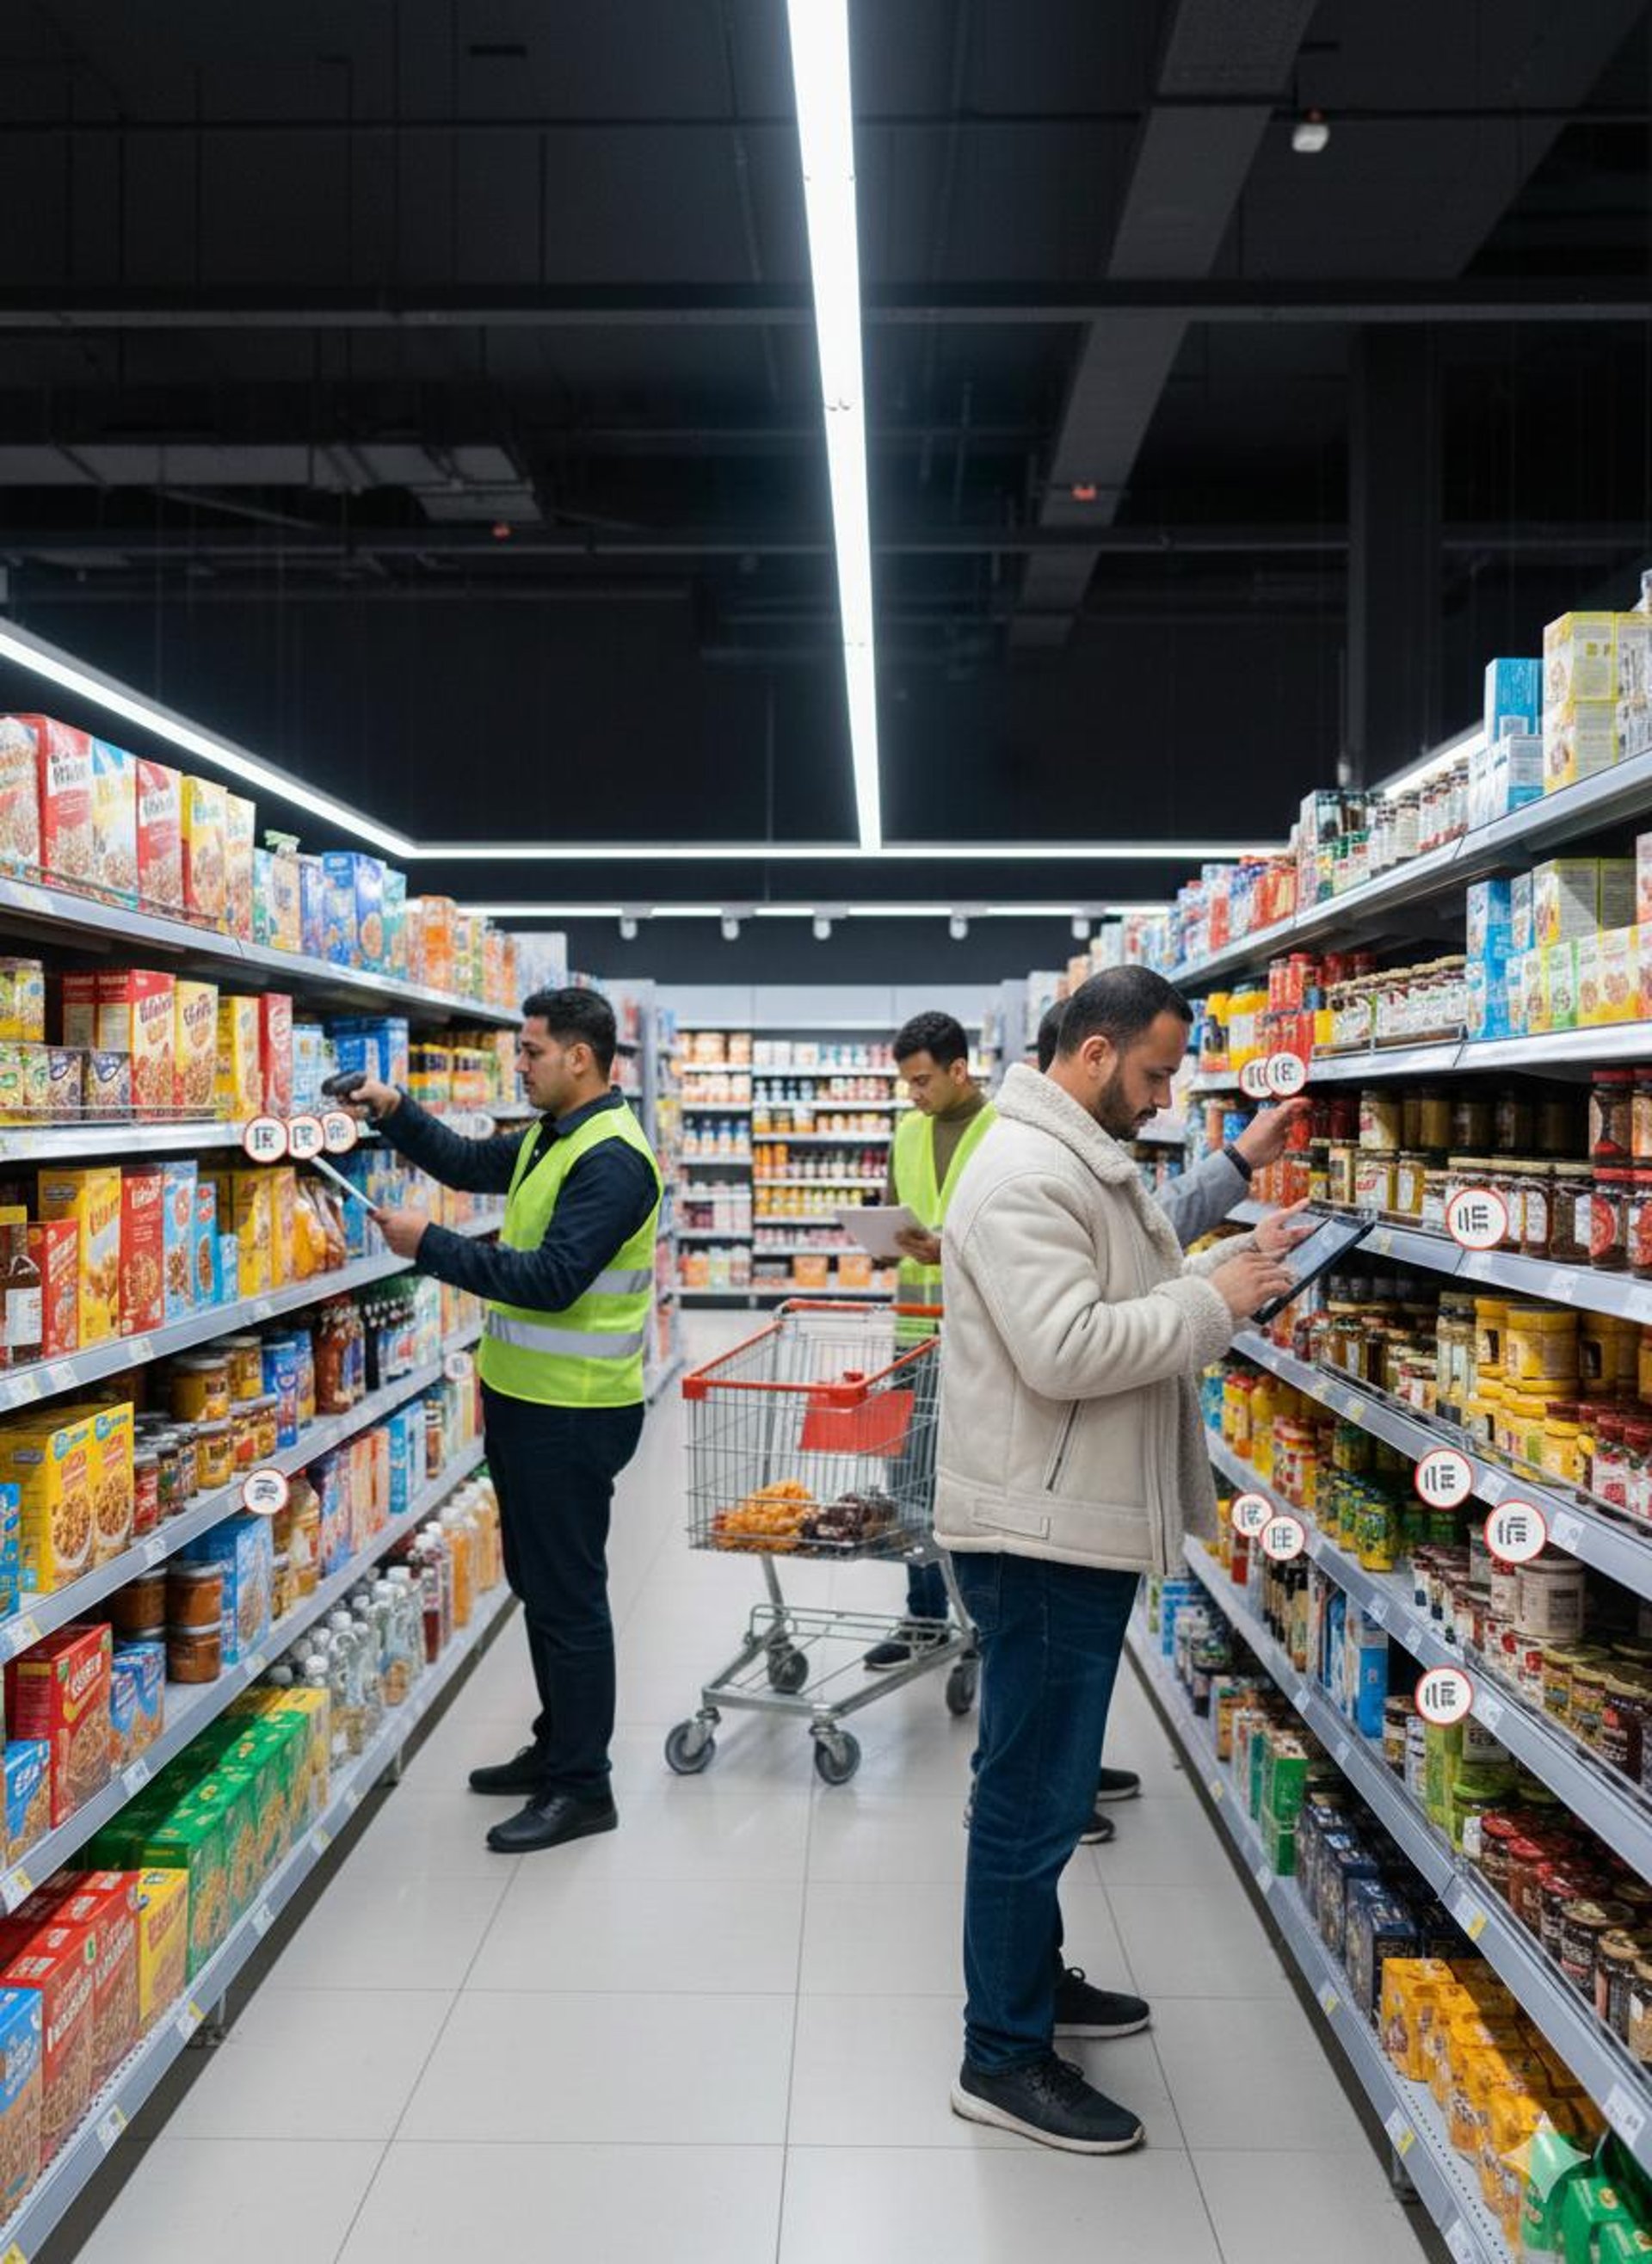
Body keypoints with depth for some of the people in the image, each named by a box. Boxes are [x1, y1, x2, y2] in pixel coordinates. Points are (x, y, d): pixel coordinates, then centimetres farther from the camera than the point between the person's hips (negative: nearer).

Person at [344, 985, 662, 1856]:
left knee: (568, 1594, 0)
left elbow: (551, 1280, -27)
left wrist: (429, 1245, -23)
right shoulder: (551, 1138, 10)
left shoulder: (611, 1159, -21)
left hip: (571, 1415, -10)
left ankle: (582, 1787, 13)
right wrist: (397, 1112, 8)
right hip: (526, 1398, 10)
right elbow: (467, 1164, 24)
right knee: (537, 1580, 19)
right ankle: (556, 1746, 34)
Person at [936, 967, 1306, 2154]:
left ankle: (1032, 1977, 40)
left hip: (1084, 1525, 11)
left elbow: (1135, 1300, 19)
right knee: (1035, 1795, 1)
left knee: (1045, 1783, 23)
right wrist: (1216, 1301, -20)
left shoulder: (1092, 1161, 14)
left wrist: (1240, 1260, 5)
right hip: (1039, 1534, -11)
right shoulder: (1024, 1176, -21)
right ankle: (1005, 2058, 17)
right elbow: (1068, 1350, -29)